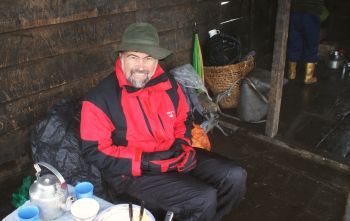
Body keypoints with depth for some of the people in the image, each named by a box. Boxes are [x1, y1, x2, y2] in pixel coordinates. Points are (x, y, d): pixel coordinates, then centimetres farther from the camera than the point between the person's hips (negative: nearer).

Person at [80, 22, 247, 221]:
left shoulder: (169, 85, 1)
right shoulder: (99, 99, -14)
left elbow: (184, 120, 16)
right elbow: (95, 152, -14)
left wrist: (182, 145, -5)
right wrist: (146, 162, -21)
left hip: (173, 157, 6)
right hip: (134, 173, -6)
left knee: (235, 176, -2)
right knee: (204, 198, -23)